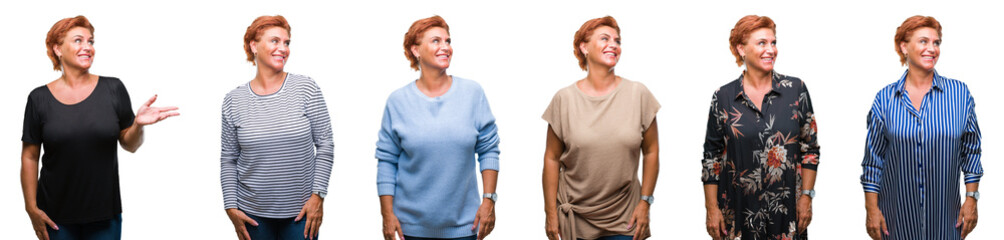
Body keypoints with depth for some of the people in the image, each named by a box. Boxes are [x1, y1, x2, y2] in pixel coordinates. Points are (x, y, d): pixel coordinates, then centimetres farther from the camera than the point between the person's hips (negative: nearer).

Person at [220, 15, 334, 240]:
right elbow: (228, 160, 5)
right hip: (253, 212, 1)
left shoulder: (306, 88, -3)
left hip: (301, 211, -1)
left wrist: (318, 196, -6)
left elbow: (325, 144, -1)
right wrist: (231, 208, 0)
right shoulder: (234, 100, 0)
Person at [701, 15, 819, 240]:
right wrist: (712, 208, 0)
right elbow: (711, 157, 4)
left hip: (786, 210, 1)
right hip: (737, 211, 0)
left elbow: (810, 148, 5)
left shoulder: (796, 90, 2)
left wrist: (806, 196, -1)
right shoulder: (723, 97, 0)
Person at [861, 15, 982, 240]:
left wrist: (971, 199, 2)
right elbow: (873, 159, 1)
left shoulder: (960, 93, 0)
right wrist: (872, 209, -2)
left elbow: (971, 151, 5)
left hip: (945, 214, 1)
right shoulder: (885, 99, -2)